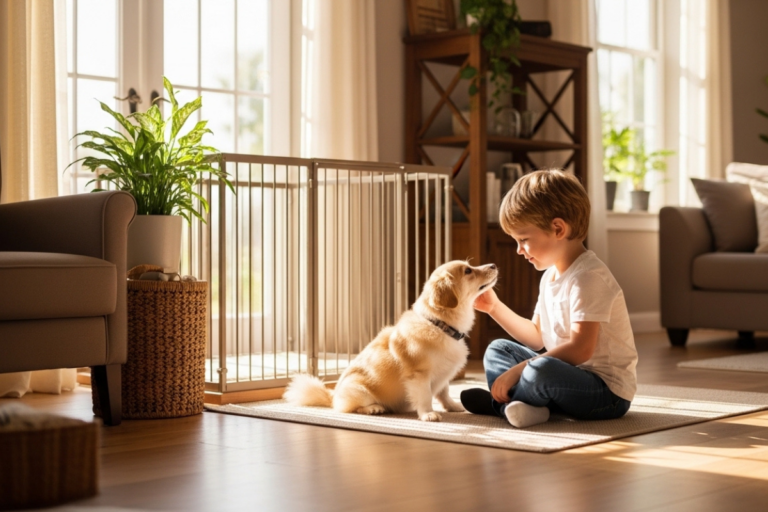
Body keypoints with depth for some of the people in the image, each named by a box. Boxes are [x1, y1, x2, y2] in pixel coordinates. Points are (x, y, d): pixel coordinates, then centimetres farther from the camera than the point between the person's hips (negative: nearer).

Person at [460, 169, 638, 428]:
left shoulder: (588, 277, -19)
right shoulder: (551, 277, 11)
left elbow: (580, 348, -27)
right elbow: (539, 337, 19)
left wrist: (518, 370, -25)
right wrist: (495, 308, 16)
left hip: (608, 390, -10)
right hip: (570, 376, 10)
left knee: (540, 370, -38)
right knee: (498, 350, 14)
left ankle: (500, 403, -8)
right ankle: (517, 405, -15)